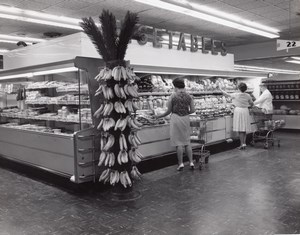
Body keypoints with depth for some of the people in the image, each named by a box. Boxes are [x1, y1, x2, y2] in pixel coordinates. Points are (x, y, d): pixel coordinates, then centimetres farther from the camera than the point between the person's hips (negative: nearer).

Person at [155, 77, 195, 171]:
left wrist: (159, 116, 12)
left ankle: (180, 163, 8)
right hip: (186, 119, 4)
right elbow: (192, 110, 2)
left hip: (176, 118, -3)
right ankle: (191, 162, 13)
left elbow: (169, 111, -3)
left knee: (179, 142, 3)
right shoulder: (189, 96, 1)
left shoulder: (173, 96, -8)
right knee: (187, 141, 13)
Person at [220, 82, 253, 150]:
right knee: (245, 129, 10)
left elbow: (227, 94, 3)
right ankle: (244, 143, 13)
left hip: (238, 110, -3)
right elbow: (252, 104, 10)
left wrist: (221, 90, 20)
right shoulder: (248, 96, 0)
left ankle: (242, 144, -3)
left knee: (240, 129, -2)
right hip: (245, 111, 4)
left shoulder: (236, 95, -9)